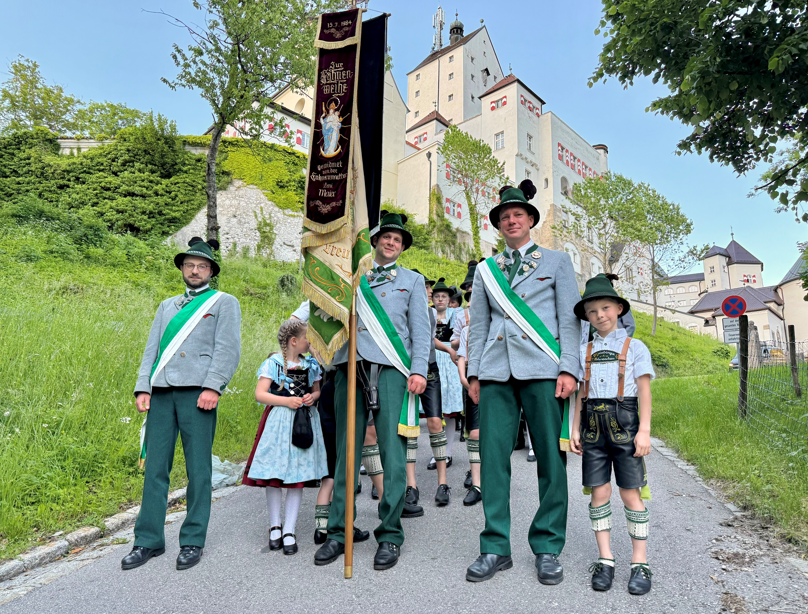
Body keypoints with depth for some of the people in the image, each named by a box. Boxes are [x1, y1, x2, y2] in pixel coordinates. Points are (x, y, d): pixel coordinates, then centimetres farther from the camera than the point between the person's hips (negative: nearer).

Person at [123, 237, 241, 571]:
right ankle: (148, 540, 17)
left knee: (198, 469, 1)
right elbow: (152, 349, 19)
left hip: (196, 392, -4)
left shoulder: (224, 303, 10)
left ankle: (193, 542, 12)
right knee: (155, 467, 6)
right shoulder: (167, 306, 25)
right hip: (161, 393, 4)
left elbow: (227, 349, -2)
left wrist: (212, 387, -13)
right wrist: (143, 388, 6)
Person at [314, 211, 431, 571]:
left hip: (390, 369, -1)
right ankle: (339, 533, 13)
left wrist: (418, 370, -5)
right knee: (346, 452, 3)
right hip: (350, 367, 2)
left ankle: (390, 535, 8)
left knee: (393, 453, -4)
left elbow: (420, 329, 7)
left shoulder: (412, 281, 18)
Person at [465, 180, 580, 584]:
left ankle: (547, 548, 16)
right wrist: (474, 373, 8)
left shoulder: (557, 261, 14)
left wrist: (569, 369, -5)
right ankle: (495, 548, 13)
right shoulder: (485, 270, 19)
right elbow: (478, 324, 16)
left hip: (542, 370, -2)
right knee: (493, 456, 1)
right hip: (496, 372, 2)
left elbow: (570, 319, 6)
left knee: (551, 458, 1)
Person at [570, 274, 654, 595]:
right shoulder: (584, 351, 12)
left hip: (624, 424, -3)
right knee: (599, 492, 5)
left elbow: (644, 391, 0)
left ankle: (639, 563, 12)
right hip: (593, 427, 3)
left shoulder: (634, 347, 3)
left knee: (631, 493, 1)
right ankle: (605, 560, 16)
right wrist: (575, 429, 8)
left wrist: (644, 430, -7)